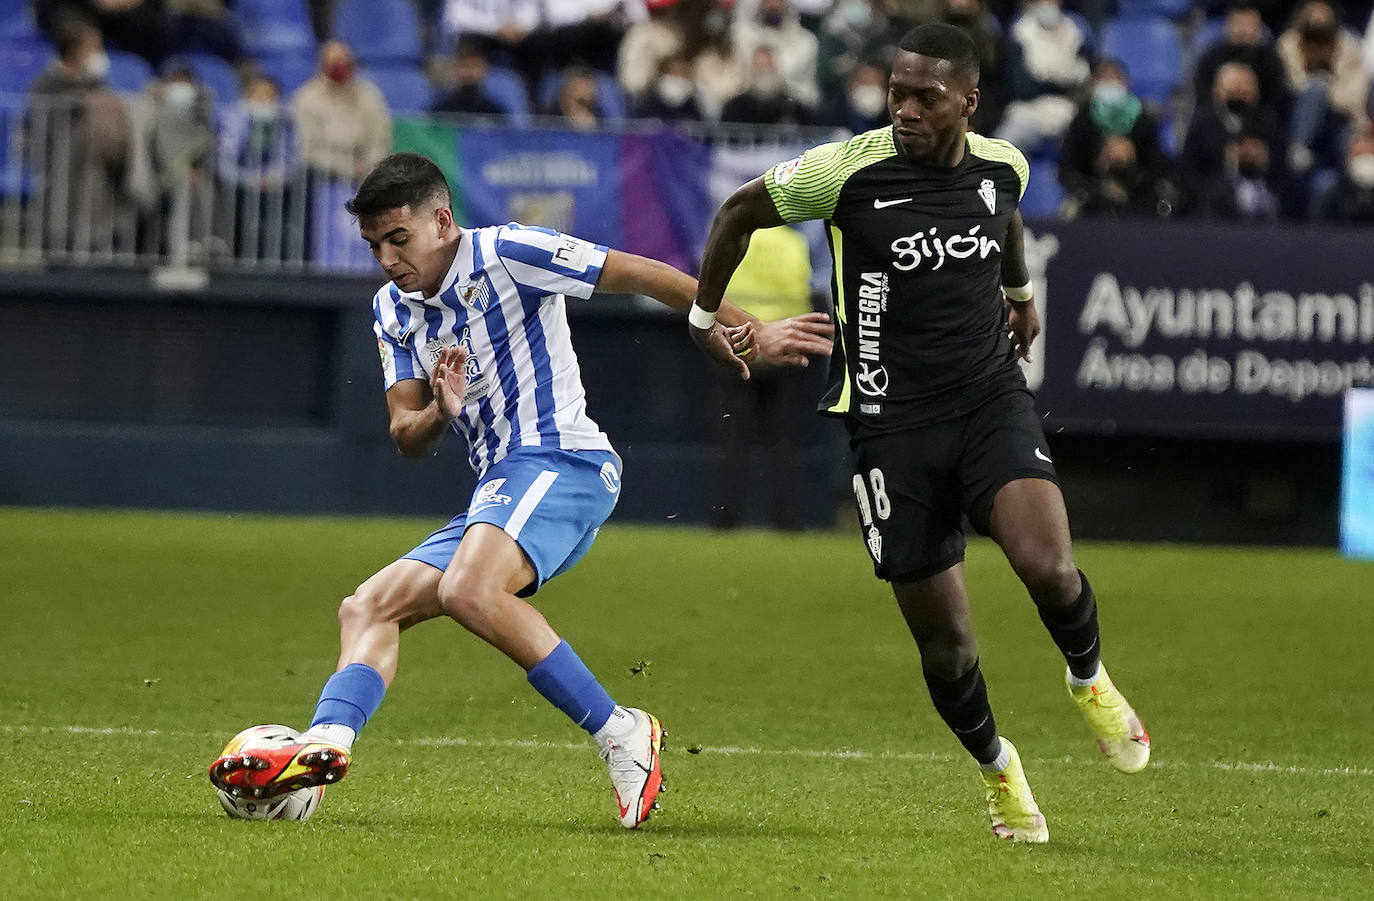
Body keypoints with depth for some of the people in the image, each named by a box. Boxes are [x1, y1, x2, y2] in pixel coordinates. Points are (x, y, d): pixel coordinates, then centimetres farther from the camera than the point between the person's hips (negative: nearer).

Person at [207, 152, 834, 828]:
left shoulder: (504, 254, -7)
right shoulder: (393, 310, 16)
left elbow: (647, 276, -5)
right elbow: (406, 437, 12)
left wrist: (749, 337, -3)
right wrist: (441, 412, -13)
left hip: (561, 461, -9)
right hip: (499, 487, 9)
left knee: (468, 591, -32)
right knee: (368, 607, -1)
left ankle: (620, 735, -27)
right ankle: (326, 742, -24)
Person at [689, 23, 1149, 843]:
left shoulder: (1003, 167, -2)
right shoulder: (849, 171, -13)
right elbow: (740, 212, 4)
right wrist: (705, 315, 11)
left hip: (991, 397, 1)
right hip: (892, 418, -1)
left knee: (1046, 565, -24)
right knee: (944, 639, 1)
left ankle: (1091, 681, 9)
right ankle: (999, 771, 29)